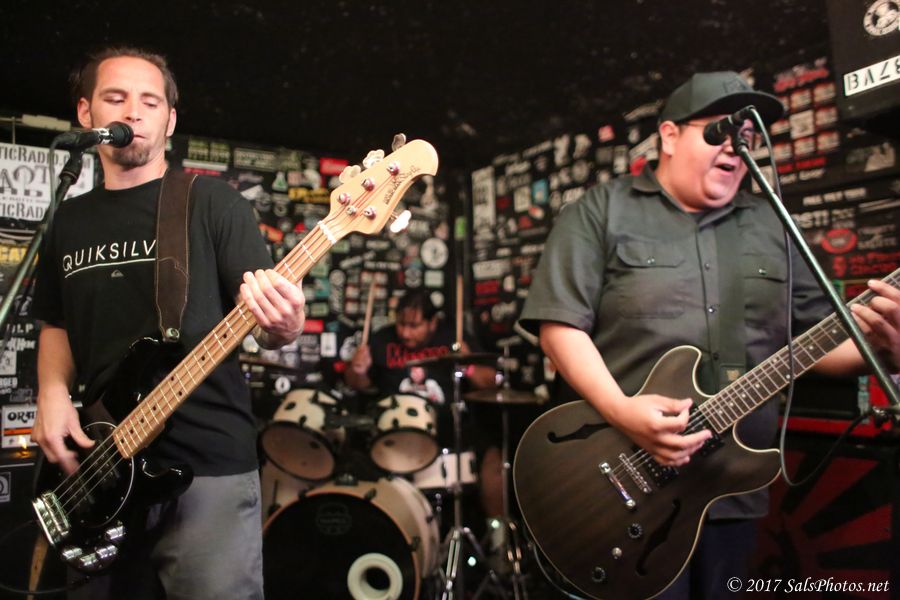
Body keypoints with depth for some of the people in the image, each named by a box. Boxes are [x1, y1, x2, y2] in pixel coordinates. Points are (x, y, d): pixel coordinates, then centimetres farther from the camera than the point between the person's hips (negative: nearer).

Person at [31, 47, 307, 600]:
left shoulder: (212, 202, -2)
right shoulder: (69, 220, 13)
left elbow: (266, 316, -6)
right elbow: (57, 325, 22)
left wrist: (283, 325, -29)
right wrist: (53, 394, 3)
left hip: (209, 464, -5)